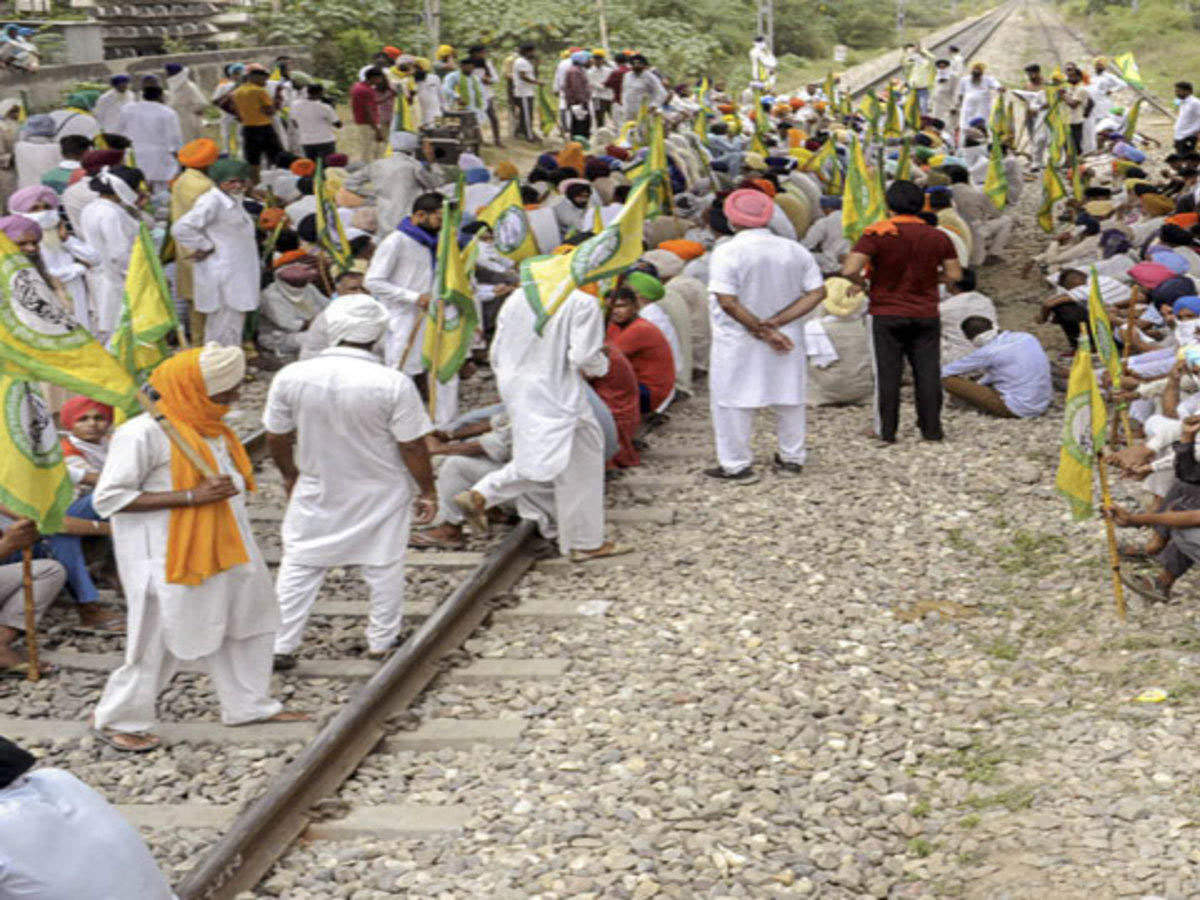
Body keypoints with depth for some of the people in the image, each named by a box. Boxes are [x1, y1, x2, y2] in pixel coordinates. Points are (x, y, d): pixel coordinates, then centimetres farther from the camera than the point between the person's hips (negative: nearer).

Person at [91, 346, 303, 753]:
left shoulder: (206, 425, 8)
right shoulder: (143, 433, -20)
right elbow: (108, 498, -22)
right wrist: (192, 497, -26)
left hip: (220, 548, 9)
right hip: (168, 555, -9)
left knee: (246, 620, 16)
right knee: (161, 639, 0)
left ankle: (247, 704, 32)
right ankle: (119, 721, 18)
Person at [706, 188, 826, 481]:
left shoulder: (727, 253, -14)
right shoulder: (795, 251, 3)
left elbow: (728, 302, -21)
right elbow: (817, 292, -1)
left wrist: (762, 331, -16)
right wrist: (775, 323, -11)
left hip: (739, 343, -5)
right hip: (787, 339, 5)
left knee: (732, 401, 5)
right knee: (789, 397, 17)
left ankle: (736, 465, 7)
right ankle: (792, 460, 26)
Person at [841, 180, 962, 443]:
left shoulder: (877, 234, -12)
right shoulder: (938, 237, 0)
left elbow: (849, 270, -20)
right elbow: (955, 274, 6)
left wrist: (863, 283, 0)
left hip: (886, 315, -3)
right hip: (926, 315, 3)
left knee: (887, 374, 5)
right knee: (928, 372, 9)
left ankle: (886, 431, 10)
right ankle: (931, 429, 13)